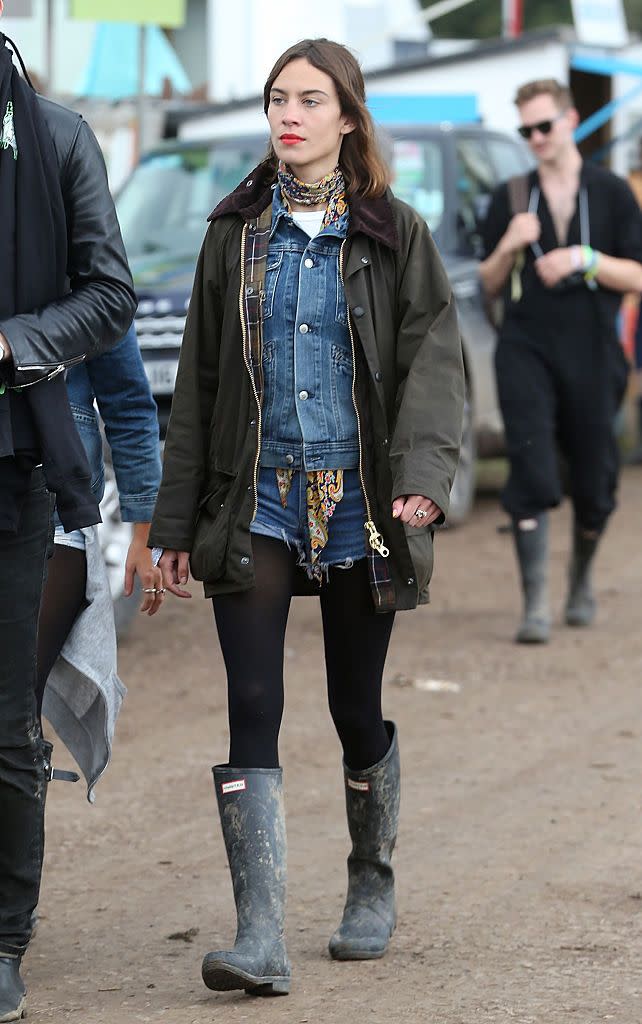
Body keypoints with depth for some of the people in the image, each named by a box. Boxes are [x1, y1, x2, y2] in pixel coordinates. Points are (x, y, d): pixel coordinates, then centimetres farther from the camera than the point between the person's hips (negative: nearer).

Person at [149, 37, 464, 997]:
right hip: (256, 509, 1)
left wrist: (423, 474, -23)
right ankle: (261, 941, -13)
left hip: (358, 508, -1)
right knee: (252, 710, -10)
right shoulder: (235, 234, 8)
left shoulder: (393, 234, 2)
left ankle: (372, 888, 32)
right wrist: (176, 522, 8)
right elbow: (200, 381, 10)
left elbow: (433, 360, -5)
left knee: (358, 712, 8)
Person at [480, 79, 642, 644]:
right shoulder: (510, 199, 9)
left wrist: (584, 259, -14)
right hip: (526, 350, 0)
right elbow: (490, 284, 13)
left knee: (594, 484, 7)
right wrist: (509, 246, -6)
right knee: (531, 473, -15)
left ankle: (582, 579, 34)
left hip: (592, 355, 0)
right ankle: (536, 606, -17)